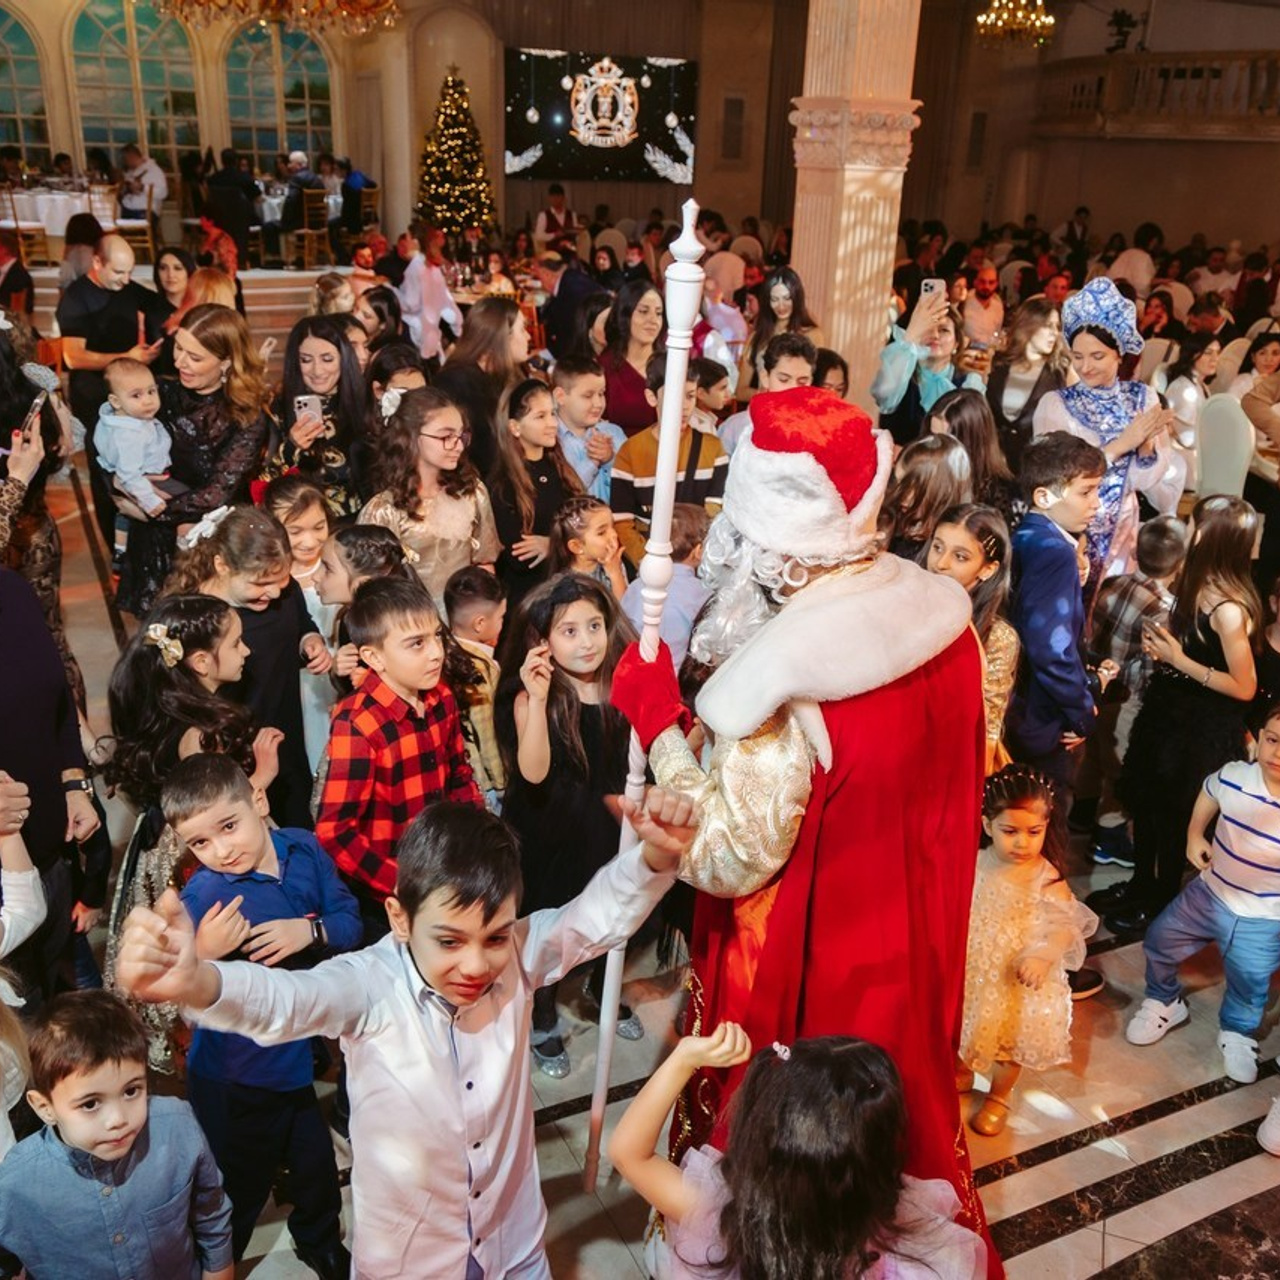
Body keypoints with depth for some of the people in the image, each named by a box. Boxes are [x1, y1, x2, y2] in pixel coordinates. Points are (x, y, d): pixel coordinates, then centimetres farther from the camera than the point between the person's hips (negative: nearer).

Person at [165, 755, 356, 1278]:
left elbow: (350, 919, -6)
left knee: (317, 1167, 25)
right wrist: (202, 955, -44)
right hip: (237, 1080, -4)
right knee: (242, 1186, 15)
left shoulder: (304, 849, -10)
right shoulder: (202, 896, -23)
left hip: (299, 1054, 4)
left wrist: (311, 931, -25)